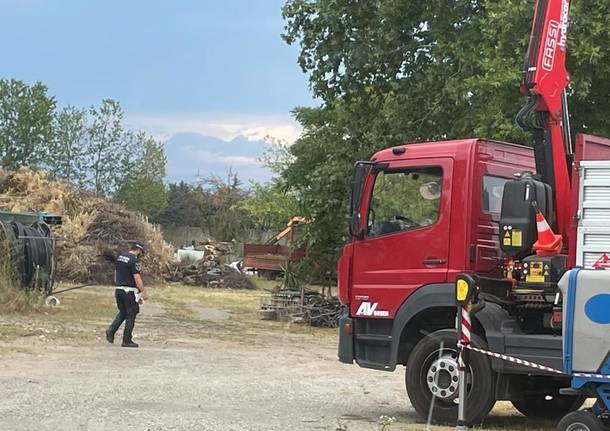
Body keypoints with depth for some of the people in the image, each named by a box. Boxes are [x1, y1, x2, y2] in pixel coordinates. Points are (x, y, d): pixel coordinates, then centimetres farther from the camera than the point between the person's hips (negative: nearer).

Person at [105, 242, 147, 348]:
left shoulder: (120, 257, 11)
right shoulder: (134, 260, -15)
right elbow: (137, 279, -18)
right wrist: (143, 292, -10)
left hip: (118, 290, 8)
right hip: (129, 291, -8)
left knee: (122, 312, 20)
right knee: (131, 315, 2)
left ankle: (111, 331, 3)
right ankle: (127, 341, 5)